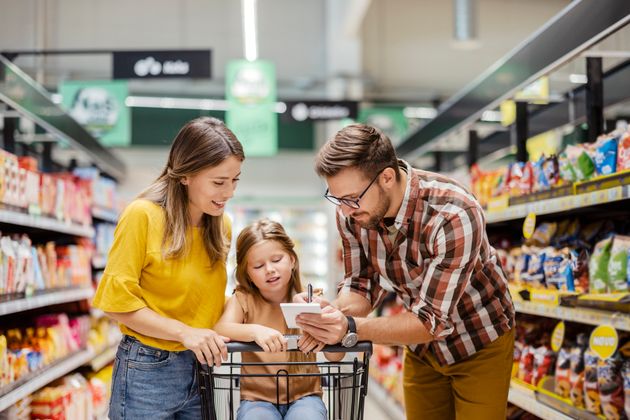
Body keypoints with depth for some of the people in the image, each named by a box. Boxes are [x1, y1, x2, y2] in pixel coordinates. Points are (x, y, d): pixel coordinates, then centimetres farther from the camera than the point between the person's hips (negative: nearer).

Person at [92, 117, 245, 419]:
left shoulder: (221, 225, 4)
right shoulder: (143, 215, -14)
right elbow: (116, 301, -14)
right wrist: (184, 332, -20)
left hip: (201, 368, 6)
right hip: (148, 371, -5)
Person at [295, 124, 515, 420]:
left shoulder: (454, 216, -35)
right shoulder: (351, 213, -17)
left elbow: (434, 319, -34)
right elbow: (362, 286, -7)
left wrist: (351, 329, -46)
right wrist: (332, 312, -30)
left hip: (479, 343, -5)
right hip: (422, 345, 5)